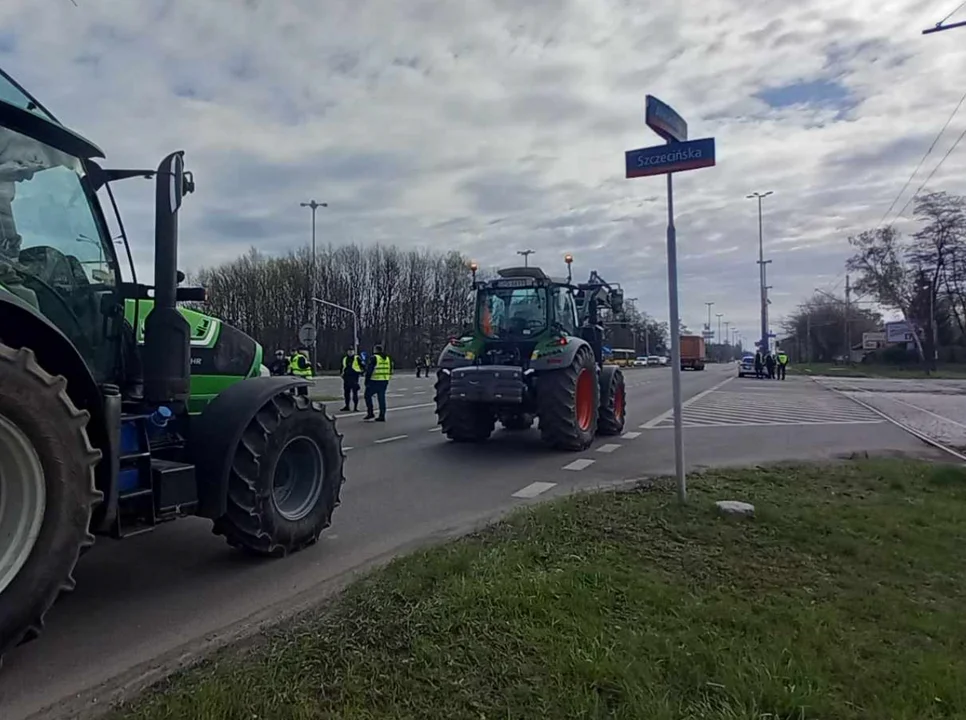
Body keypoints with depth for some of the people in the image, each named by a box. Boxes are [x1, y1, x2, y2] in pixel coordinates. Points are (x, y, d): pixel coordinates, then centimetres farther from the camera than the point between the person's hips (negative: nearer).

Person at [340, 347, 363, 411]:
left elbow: (362, 366, -4)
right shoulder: (344, 359, 15)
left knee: (355, 392, -5)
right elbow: (343, 367, 25)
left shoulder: (357, 358, -2)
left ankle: (355, 407, 1)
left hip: (354, 377, -6)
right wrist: (341, 373, 10)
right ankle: (347, 406, 21)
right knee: (346, 392, 11)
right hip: (346, 378, 6)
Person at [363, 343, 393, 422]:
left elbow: (369, 371, -11)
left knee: (368, 396, 8)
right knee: (382, 398, 9)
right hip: (384, 381, 6)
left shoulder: (374, 358, -9)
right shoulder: (387, 358, 13)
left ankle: (370, 413, 2)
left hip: (374, 381, -6)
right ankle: (382, 416, 7)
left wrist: (366, 381, -6)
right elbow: (390, 370, 17)